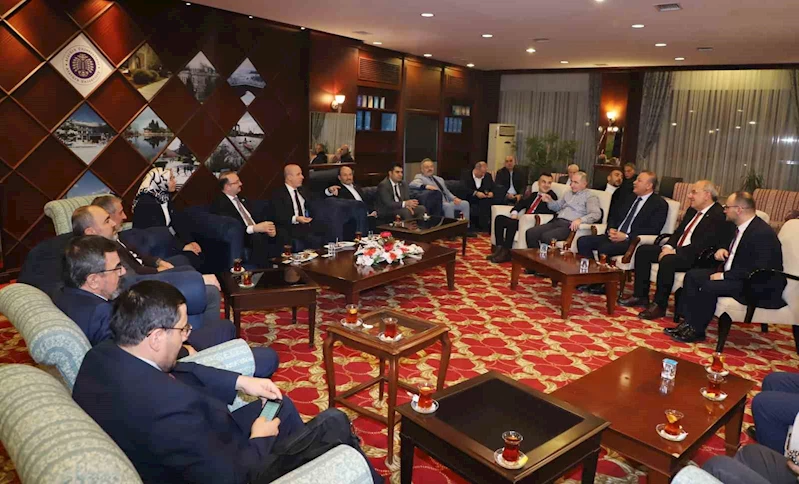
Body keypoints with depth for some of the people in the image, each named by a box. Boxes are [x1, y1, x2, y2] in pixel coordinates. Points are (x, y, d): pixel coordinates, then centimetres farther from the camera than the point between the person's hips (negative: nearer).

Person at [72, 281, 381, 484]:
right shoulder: (167, 405, -40)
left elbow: (177, 372, 3)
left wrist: (241, 381, 1)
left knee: (281, 406, 24)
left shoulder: (101, 356, -13)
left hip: (198, 443, 8)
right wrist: (260, 440, -11)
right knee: (334, 423, 3)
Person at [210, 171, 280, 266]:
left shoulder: (241, 199, 22)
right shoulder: (219, 204, -4)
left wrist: (269, 228, -5)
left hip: (257, 233, 7)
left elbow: (256, 217, 15)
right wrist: (254, 228, -26)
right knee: (258, 238, -36)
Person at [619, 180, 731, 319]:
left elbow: (703, 245, -23)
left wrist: (675, 252, -22)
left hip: (696, 257, -9)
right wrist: (668, 247, -4)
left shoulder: (719, 215, -14)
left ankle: (659, 305, -22)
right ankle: (640, 296, 0)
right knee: (643, 250, -2)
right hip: (675, 250, 10)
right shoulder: (693, 210, 15)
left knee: (667, 261, -35)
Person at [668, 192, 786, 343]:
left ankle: (696, 330, -12)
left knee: (709, 286, -28)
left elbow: (757, 271, -28)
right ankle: (688, 322, -5)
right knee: (692, 275, -2)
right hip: (734, 274, 10)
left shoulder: (763, 233, -23)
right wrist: (721, 250, 3)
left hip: (757, 286, -10)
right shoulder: (740, 227, 6)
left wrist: (724, 276, -24)